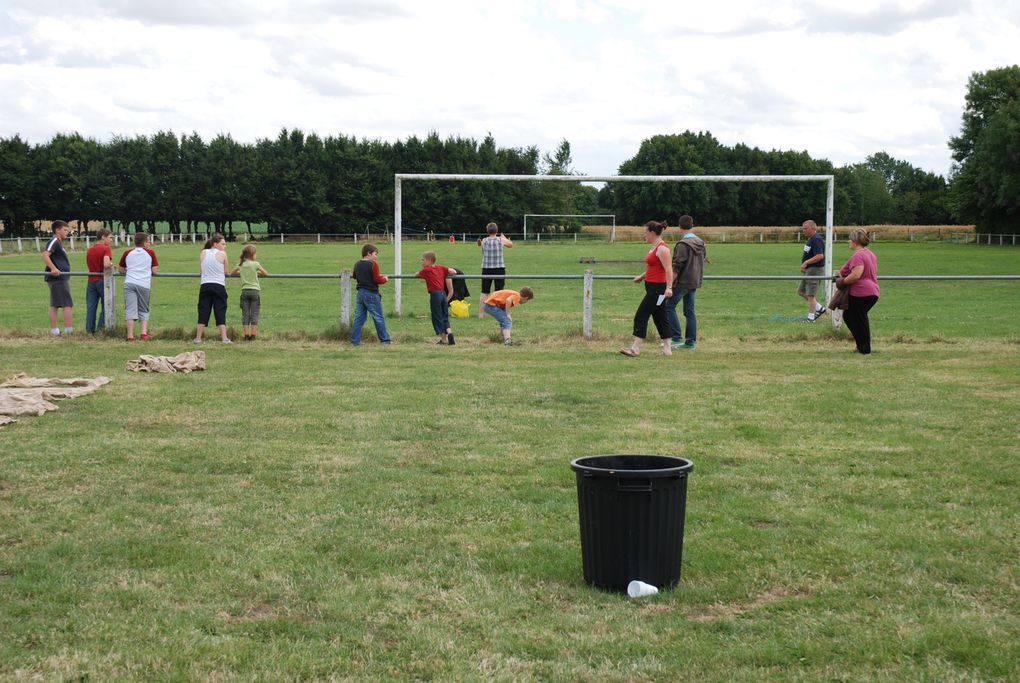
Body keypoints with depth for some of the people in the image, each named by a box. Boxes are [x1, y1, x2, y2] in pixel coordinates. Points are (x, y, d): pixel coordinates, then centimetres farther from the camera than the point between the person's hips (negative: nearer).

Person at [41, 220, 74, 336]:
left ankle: (54, 330, 13)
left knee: (54, 305, 10)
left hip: (62, 277, 10)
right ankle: (69, 330, -7)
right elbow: (45, 255, -25)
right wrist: (53, 268, -33)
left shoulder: (59, 243, 18)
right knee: (68, 304, -7)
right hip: (59, 278, -10)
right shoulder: (54, 241, -12)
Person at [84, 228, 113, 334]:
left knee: (90, 308, 7)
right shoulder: (106, 249, -11)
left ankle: (90, 330, 7)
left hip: (91, 281, 6)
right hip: (103, 281, -6)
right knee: (105, 307, 4)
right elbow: (106, 265, -25)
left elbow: (89, 265, 17)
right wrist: (112, 264, -4)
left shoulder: (89, 250, 11)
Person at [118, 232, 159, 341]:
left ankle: (130, 336, -12)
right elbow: (154, 270, 7)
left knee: (130, 309, -5)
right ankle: (144, 333, -2)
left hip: (129, 283, 1)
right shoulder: (150, 253, 10)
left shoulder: (128, 253, 15)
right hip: (144, 285, 0)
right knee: (144, 311, 13)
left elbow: (120, 269, 24)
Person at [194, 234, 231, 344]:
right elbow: (225, 271, 4)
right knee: (220, 312, 0)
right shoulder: (222, 254, -2)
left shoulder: (203, 253, 8)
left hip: (205, 285, 3)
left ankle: (198, 338, 7)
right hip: (219, 285, -3)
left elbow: (201, 269, 14)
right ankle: (224, 338, -3)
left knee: (203, 311, 7)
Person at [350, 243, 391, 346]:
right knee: (378, 318, 4)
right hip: (371, 294, -6)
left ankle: (354, 341, 5)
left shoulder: (357, 265, 7)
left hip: (361, 293, 6)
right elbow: (377, 280, -16)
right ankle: (384, 340, 10)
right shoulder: (373, 264, -14)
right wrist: (385, 279, 2)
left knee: (359, 317, 8)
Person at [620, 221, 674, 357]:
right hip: (651, 287, 10)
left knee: (641, 316, -8)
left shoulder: (662, 249, -17)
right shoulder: (654, 247, 14)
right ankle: (667, 349, 14)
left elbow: (668, 270, -24)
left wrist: (669, 287, -31)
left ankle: (635, 348, -6)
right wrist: (641, 276, 29)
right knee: (660, 318, 11)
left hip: (657, 288, -10)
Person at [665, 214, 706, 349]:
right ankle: (691, 341, 10)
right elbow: (703, 260, 17)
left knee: (669, 306, -1)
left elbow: (677, 266, -18)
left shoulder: (683, 244, -16)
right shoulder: (700, 243, 9)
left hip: (682, 282, -8)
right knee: (689, 311, 11)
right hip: (695, 282, 8)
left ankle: (677, 337, -7)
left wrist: (670, 283, -15)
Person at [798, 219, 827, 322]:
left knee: (810, 295, -5)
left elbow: (820, 256, -27)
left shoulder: (816, 240, -18)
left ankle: (811, 318, 2)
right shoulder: (811, 239, 14)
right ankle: (820, 309, 21)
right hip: (809, 270, 11)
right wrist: (804, 266, 9)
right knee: (801, 291, 15)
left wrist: (806, 262, -22)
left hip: (815, 269, -11)